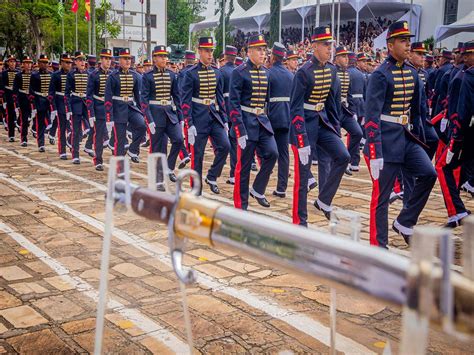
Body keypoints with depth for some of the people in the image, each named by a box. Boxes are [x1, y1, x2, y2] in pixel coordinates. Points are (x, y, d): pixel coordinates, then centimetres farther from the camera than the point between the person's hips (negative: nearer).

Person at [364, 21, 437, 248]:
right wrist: (375, 152, -22)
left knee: (428, 174, -4)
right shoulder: (380, 74, -13)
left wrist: (419, 138, 18)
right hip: (387, 139, -7)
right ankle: (379, 245, 11)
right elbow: (371, 116, -18)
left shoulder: (412, 73, 10)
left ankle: (404, 223, 13)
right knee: (382, 194, 0)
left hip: (407, 137, 7)